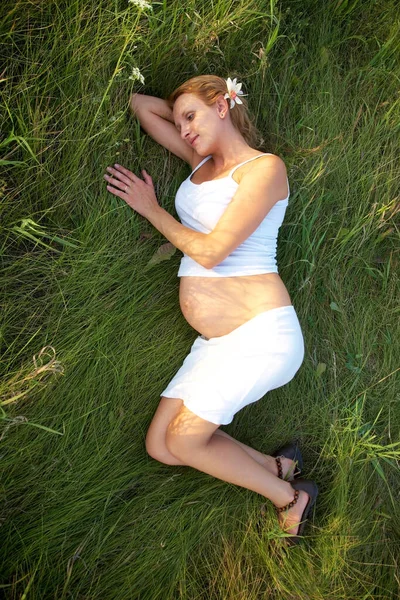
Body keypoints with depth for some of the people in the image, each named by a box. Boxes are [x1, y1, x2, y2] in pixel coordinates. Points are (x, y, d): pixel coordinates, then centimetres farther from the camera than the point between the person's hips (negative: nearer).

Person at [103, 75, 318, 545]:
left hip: (260, 333, -8)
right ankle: (278, 466, 17)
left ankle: (289, 497, 16)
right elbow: (141, 106, 21)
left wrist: (151, 209, -5)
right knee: (159, 446, 5)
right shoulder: (202, 160, 14)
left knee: (183, 441, -4)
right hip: (217, 343, 8)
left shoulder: (263, 167, -7)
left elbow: (210, 251, -15)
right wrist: (190, 115, 16)